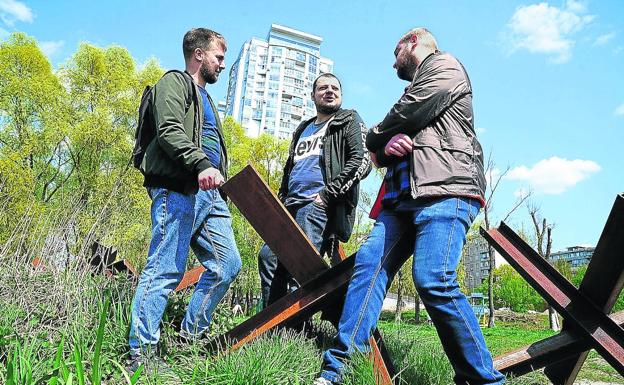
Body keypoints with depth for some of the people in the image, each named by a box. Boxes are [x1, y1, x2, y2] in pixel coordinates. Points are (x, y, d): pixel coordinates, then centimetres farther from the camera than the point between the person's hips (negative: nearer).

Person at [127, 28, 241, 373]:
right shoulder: (175, 82, 4)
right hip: (178, 190, -9)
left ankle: (190, 338, 15)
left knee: (227, 265, 3)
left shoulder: (203, 97, 31)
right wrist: (201, 164, -27)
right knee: (165, 270, -9)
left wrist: (217, 177, 22)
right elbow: (169, 131, -14)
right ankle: (141, 353, 1)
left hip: (208, 194, 9)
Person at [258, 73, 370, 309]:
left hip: (318, 204, -7)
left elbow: (361, 162, -7)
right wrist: (281, 201, 16)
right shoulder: (303, 130, 28)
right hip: (291, 205, 7)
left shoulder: (349, 121, 8)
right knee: (268, 256, 0)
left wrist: (328, 194, -14)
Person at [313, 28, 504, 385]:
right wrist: (387, 146, 2)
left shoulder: (443, 65, 12)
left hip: (444, 188, -8)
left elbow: (407, 115, -6)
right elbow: (379, 153, 27)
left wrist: (376, 138, 14)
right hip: (404, 194, 8)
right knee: (369, 264, -9)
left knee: (433, 281, -23)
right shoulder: (417, 87, 37)